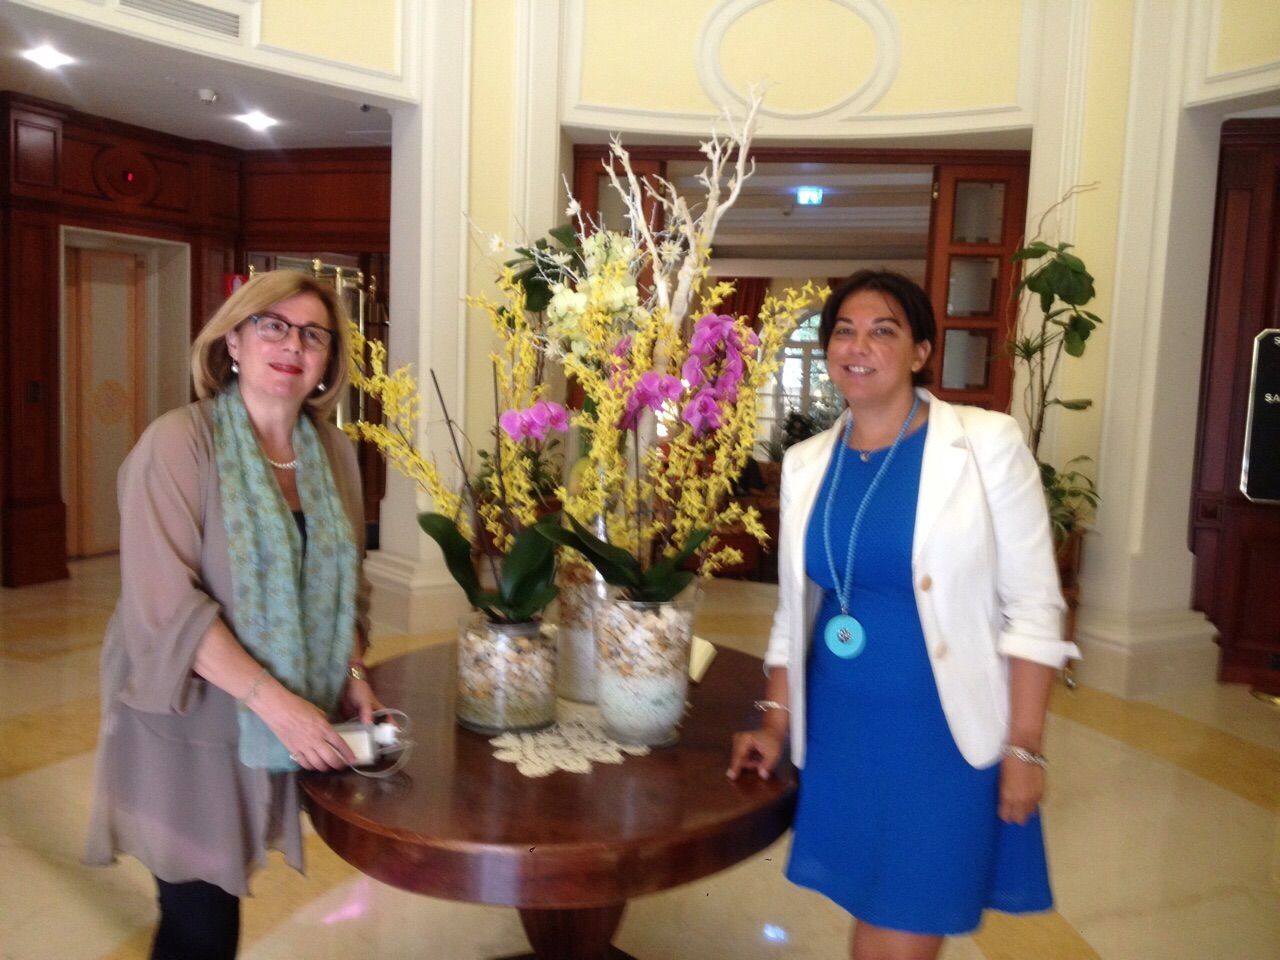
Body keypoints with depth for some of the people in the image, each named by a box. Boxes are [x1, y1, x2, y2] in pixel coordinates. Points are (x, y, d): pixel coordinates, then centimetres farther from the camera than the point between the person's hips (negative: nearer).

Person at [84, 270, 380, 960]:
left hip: (280, 724, 5)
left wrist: (352, 675, -3)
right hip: (186, 723, -5)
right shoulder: (178, 443, -14)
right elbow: (166, 605, -20)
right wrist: (275, 700, -24)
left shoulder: (334, 452, 3)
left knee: (222, 900, 15)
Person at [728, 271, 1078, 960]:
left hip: (944, 730, -4)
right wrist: (775, 722, 7)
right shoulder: (805, 462, 3)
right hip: (839, 724, 4)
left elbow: (1033, 606, -9)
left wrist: (1024, 747, -10)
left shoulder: (987, 443, -9)